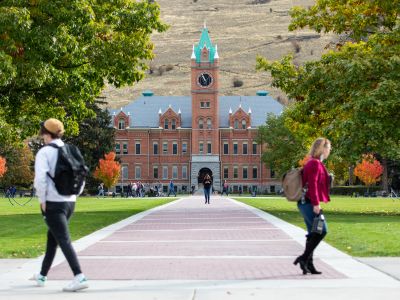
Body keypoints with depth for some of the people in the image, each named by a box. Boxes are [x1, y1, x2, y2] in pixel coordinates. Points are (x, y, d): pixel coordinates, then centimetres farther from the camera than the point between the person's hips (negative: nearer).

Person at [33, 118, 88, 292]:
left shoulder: (44, 152, -9)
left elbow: (40, 179, -19)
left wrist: (42, 200, -8)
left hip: (53, 203, -7)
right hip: (70, 202, 7)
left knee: (64, 240, -9)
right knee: (52, 238, 21)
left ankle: (79, 277, -20)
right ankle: (42, 275, 32)